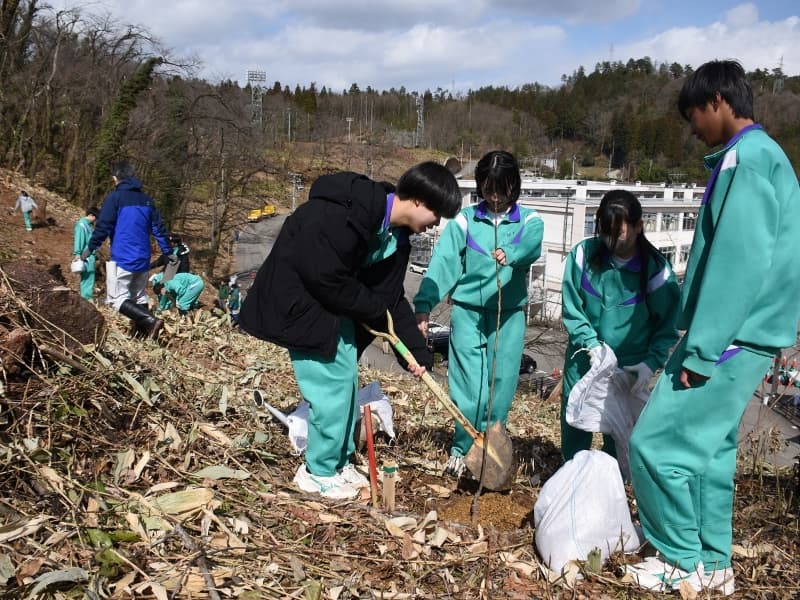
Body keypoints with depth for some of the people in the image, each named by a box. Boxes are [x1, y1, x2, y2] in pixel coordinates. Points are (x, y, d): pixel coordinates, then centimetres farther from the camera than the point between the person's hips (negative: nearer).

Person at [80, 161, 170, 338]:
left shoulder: (114, 198, -7)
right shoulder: (146, 199, 11)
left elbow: (102, 227, -10)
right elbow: (158, 227, 13)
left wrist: (90, 248, 1)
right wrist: (167, 252, 19)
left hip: (123, 258, -6)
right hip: (143, 258, 6)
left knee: (118, 298, -4)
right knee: (139, 297, 16)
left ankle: (150, 320, -22)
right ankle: (144, 332, 12)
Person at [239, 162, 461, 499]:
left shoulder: (392, 233, 0)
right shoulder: (343, 216, -29)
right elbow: (328, 280, -27)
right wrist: (379, 311, -14)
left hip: (335, 307, 9)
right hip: (301, 304, -9)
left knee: (347, 379, 11)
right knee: (332, 383, -6)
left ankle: (340, 462, 27)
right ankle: (319, 472, 12)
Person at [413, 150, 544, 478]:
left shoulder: (529, 220, 3)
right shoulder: (465, 220, 1)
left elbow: (531, 246, -21)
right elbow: (443, 262, -10)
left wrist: (509, 254, -44)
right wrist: (424, 305, -23)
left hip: (509, 315, 1)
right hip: (467, 311, -1)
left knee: (501, 386, 6)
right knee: (469, 387, -2)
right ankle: (462, 449, 17)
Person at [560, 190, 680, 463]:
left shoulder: (655, 268, -14)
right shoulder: (583, 254, -10)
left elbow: (667, 325, -8)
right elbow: (571, 309, -5)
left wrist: (652, 362, -22)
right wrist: (591, 344, -16)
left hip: (630, 366, -2)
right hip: (584, 358, 2)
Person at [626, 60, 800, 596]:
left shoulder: (745, 158, -15)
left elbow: (740, 263, -23)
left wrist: (701, 350, -21)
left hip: (731, 337, -10)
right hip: (744, 335, 10)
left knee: (657, 444, -4)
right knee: (710, 448, 15)